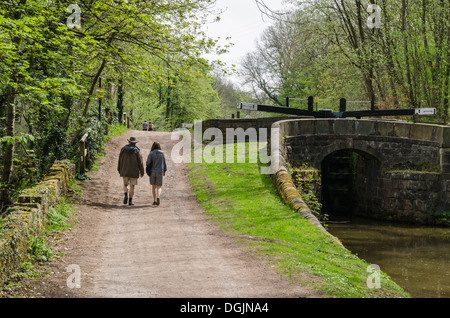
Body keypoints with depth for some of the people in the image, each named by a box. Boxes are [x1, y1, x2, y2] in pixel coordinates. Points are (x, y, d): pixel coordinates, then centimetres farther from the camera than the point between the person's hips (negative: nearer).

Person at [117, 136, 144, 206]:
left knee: (125, 185, 17)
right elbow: (140, 162, -5)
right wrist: (142, 172, 2)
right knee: (132, 187, 6)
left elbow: (120, 160, 4)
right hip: (134, 172, -2)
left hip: (125, 172, 2)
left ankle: (125, 195, -9)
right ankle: (130, 201, 4)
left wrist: (119, 170, 14)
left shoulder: (123, 149, 0)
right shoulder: (137, 151, -6)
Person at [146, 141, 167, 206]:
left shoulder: (151, 153, -4)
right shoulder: (162, 153, -1)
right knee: (158, 187, 6)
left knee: (153, 186, 14)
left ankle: (154, 200, 12)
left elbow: (148, 162, -12)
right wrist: (164, 171, 14)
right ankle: (158, 197, -21)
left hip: (152, 172, 0)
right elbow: (164, 163, 2)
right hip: (160, 172, 0)